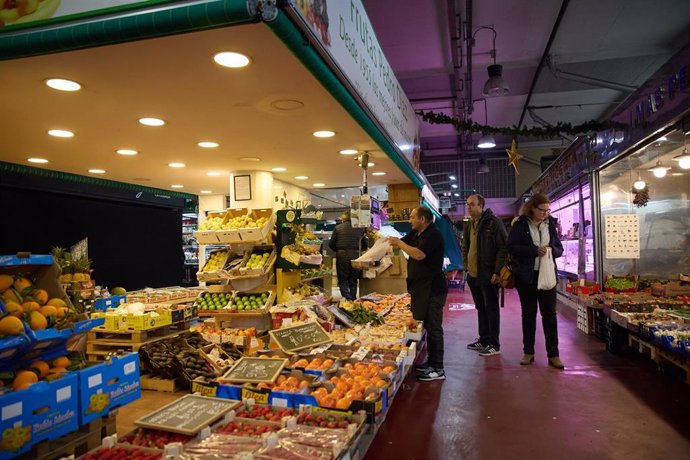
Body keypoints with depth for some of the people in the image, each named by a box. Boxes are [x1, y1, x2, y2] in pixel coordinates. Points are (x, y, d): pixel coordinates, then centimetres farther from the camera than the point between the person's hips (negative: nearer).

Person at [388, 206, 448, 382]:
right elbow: (399, 242, 18)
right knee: (428, 325, 16)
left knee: (433, 327, -4)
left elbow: (419, 254, -29)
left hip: (432, 290, -10)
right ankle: (431, 362, 28)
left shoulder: (433, 235, -17)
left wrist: (399, 243, -19)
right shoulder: (416, 234, 13)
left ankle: (438, 370, 3)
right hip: (421, 288, 10)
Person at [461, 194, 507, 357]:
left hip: (488, 276, -7)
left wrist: (497, 272, -17)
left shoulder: (494, 222, -11)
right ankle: (484, 340, 25)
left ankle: (494, 344, 10)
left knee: (491, 309, 1)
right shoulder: (469, 225, 12)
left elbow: (503, 248, -14)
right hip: (473, 275, 7)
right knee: (480, 308, 14)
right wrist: (466, 267, 11)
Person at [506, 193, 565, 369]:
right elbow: (511, 247, -12)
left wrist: (551, 250, -12)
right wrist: (535, 251, -21)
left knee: (550, 313, 2)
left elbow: (559, 249, 11)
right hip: (526, 276, -2)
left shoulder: (550, 224, 7)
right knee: (528, 313, 9)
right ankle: (528, 352, 19)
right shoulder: (521, 224, -3)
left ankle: (553, 354, 10)